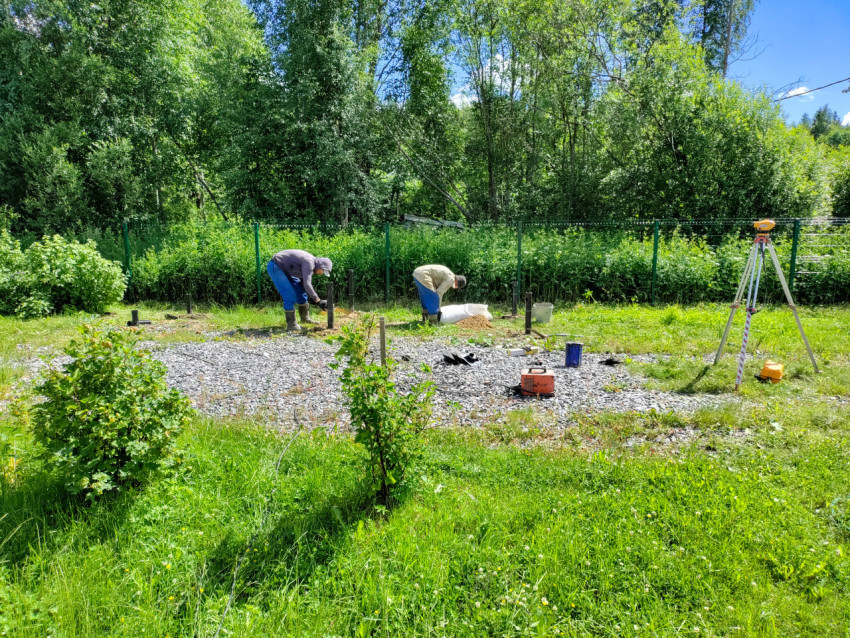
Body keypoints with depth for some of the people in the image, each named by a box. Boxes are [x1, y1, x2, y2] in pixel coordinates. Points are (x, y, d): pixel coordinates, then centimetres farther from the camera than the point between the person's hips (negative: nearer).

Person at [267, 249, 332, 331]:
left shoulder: (311, 264, 4)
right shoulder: (309, 263, -27)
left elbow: (304, 282, 14)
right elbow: (307, 284, -35)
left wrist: (310, 297, 4)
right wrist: (318, 301, -32)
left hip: (284, 269, 11)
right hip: (275, 268, -11)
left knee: (301, 290, 13)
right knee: (290, 295, -17)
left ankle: (305, 318, 26)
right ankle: (291, 324, -9)